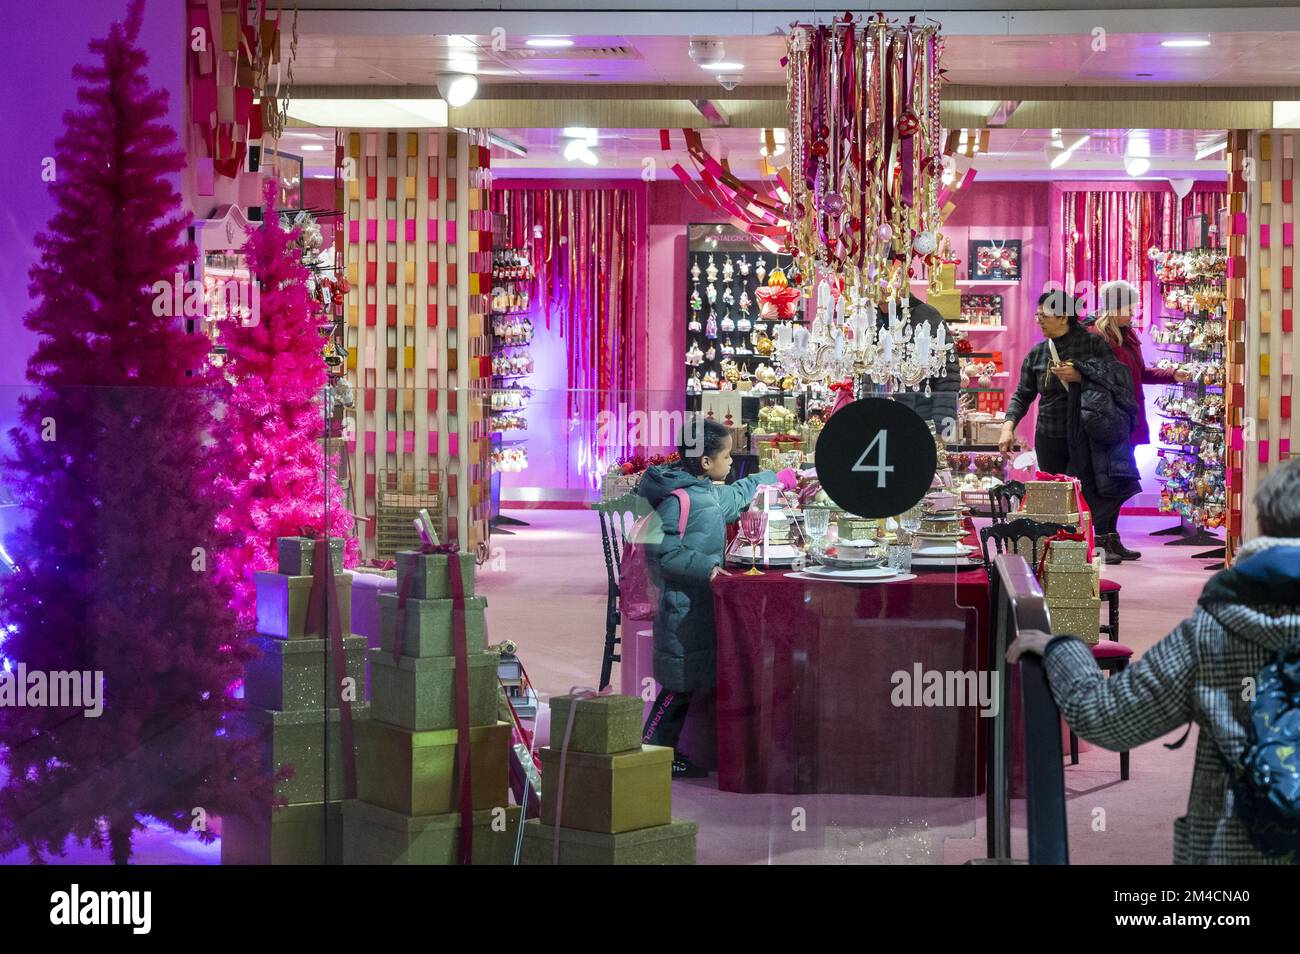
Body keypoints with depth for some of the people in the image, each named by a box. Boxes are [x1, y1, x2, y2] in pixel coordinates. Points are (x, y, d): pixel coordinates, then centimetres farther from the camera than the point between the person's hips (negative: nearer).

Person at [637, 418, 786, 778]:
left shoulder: (709, 494, 13)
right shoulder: (677, 499, -18)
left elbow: (737, 495, 35)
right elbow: (662, 552, -23)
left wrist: (775, 478, 45)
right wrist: (707, 567, -25)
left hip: (701, 608, 10)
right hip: (683, 609, -10)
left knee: (689, 685, 11)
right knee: (679, 685, -6)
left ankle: (668, 755, 17)